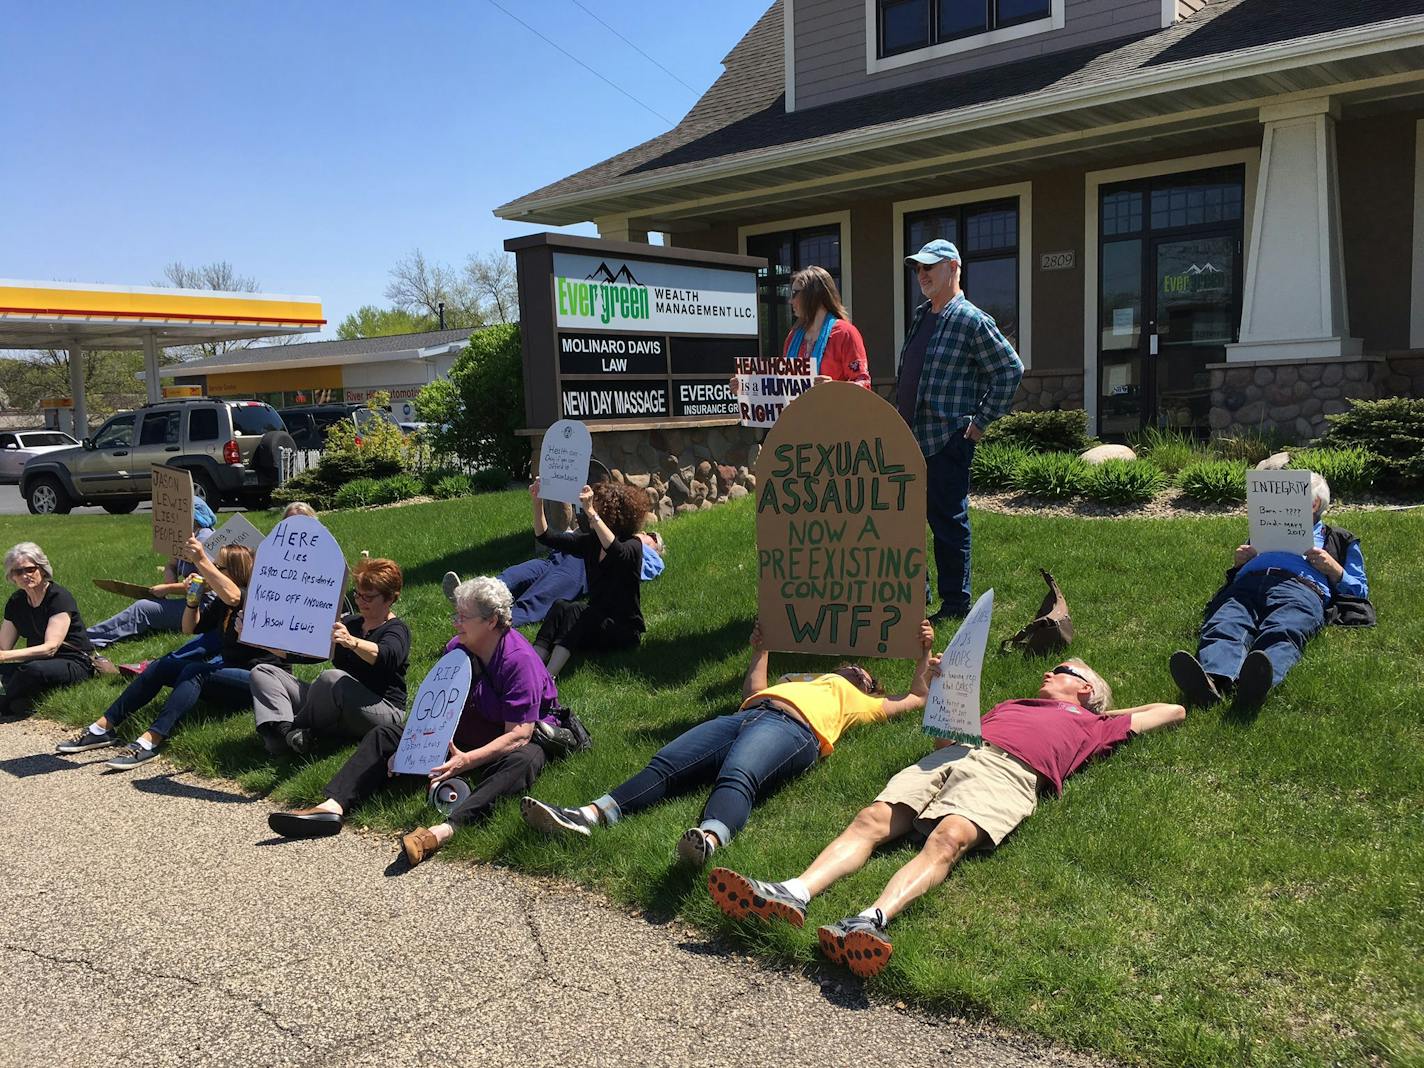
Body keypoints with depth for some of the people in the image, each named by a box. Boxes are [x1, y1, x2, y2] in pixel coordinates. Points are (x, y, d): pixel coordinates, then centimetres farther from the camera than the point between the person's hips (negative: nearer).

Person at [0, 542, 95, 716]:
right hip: (38, 660, 6)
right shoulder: (16, 602, 7)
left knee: (34, 669, -35)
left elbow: (51, 647, -23)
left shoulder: (59, 597, -15)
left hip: (75, 664, -6)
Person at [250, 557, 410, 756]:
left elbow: (386, 656, -28)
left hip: (382, 710, -8)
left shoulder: (396, 629, -4)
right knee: (262, 672, 1)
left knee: (332, 678, -39)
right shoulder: (350, 622, 20)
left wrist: (352, 642, -47)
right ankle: (285, 729, -26)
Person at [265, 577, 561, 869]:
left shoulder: (519, 659, -23)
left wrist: (467, 760, -39)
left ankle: (445, 830, -62)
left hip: (507, 745, -7)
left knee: (521, 762, -42)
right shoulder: (456, 649, -2)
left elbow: (519, 734, -28)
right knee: (384, 735, 0)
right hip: (460, 740, 7)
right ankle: (333, 806, -22)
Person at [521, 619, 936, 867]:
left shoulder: (859, 702, 35)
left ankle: (710, 839, -69)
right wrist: (761, 650, 57)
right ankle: (586, 816, -38)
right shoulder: (806, 682, 46)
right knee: (664, 764, -20)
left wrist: (925, 652, 36)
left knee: (737, 778, -40)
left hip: (793, 729, -5)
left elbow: (915, 699, 40)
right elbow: (752, 693, 51)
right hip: (748, 716, 5)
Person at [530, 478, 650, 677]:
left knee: (575, 610, -31)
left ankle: (548, 676, -47)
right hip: (595, 621, 6)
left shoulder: (632, 545, -11)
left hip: (624, 630, -6)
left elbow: (617, 552, -37)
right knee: (560, 606, -23)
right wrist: (537, 503, -8)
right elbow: (545, 537, 6)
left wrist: (591, 513, -43)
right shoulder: (591, 541, 7)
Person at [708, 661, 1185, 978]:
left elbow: (1172, 710, 38)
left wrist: (1105, 712, 43)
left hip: (1007, 772, -4)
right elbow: (944, 734, 35)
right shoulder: (1010, 704, 43)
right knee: (873, 820, -23)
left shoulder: (1091, 724, 33)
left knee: (948, 839, -35)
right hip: (955, 753, 5)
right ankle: (795, 894, -42)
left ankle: (872, 918, -58)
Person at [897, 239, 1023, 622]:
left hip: (947, 440, -9)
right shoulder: (920, 316, 16)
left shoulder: (972, 321, -9)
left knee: (949, 522, -2)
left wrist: (981, 421, -11)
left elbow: (1011, 368, -11)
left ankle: (955, 603, 8)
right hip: (909, 438, 9)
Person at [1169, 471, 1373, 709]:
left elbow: (1360, 590, 26)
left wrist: (1333, 568, 8)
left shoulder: (1339, 539, 39)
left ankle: (1255, 682, -70)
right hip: (1247, 583, 2)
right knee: (1223, 629, -36)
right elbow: (1238, 575, 36)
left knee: (1280, 634, -40)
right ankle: (1213, 679, -65)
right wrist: (1241, 562, 14)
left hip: (1302, 587, -2)